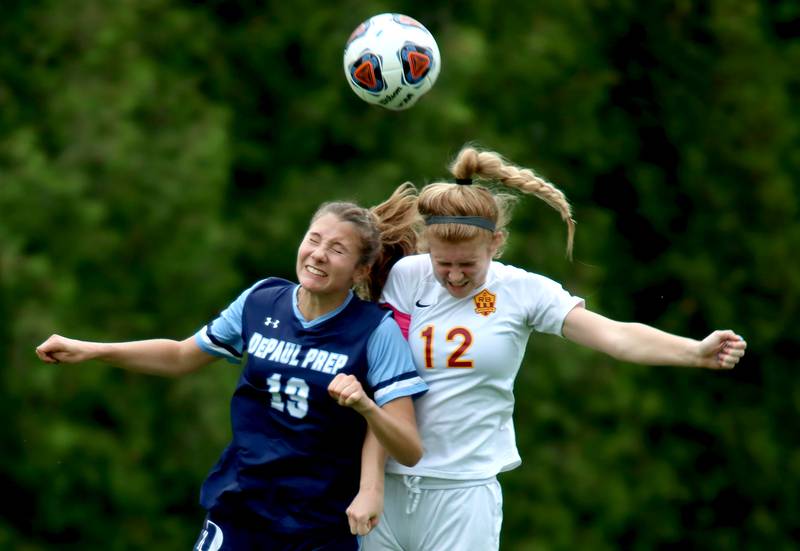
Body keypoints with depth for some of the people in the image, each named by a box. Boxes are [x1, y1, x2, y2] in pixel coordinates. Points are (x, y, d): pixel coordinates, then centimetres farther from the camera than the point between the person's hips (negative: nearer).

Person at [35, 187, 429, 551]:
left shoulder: (377, 330, -12)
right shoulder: (260, 301, -1)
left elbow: (409, 452, -15)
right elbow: (181, 357, 17)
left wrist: (366, 407, -33)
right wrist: (89, 350, 10)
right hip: (238, 512, 3)